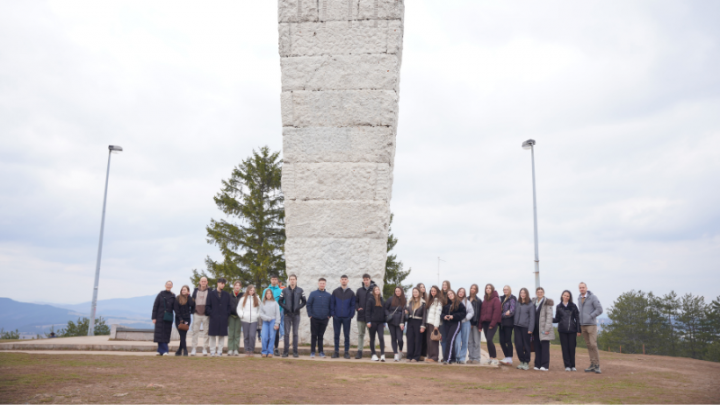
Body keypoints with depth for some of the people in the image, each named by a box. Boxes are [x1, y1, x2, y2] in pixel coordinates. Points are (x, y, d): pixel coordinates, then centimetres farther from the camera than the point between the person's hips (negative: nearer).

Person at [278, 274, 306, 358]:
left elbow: (304, 301, 7)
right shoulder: (285, 290, 2)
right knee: (286, 333, 1)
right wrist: (285, 307, -6)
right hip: (287, 314, 0)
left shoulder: (300, 290, 3)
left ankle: (295, 351, 8)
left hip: (296, 314, 0)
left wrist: (298, 307, -7)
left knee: (295, 333, 4)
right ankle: (286, 351, 6)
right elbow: (280, 301, 6)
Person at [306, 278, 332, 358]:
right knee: (314, 335, 3)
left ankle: (321, 351, 17)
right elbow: (308, 305, 0)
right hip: (314, 318, -2)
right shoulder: (313, 294, 0)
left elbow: (331, 306, 11)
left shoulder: (328, 295, 6)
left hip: (324, 319, 2)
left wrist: (329, 315, 2)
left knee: (321, 336, 9)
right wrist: (310, 315, -6)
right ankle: (312, 352, 8)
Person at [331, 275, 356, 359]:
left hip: (347, 317, 0)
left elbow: (353, 305, 3)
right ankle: (336, 351, 11)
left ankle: (347, 352, 10)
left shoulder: (351, 293, 4)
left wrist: (351, 315, -6)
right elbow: (332, 303, 4)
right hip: (336, 317, 1)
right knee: (336, 335, 5)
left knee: (347, 335, 4)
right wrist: (332, 314, -4)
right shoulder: (335, 292, 5)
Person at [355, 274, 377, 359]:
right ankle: (359, 351, 10)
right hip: (361, 316, 2)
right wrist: (358, 308, -6)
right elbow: (355, 301, 11)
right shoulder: (359, 290, 8)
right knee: (360, 334, 6)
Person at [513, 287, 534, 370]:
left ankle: (526, 362, 15)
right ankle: (522, 361, 15)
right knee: (518, 345, 1)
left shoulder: (530, 305, -4)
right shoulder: (517, 303, 10)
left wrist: (530, 329, -11)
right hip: (517, 326, 4)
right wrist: (514, 323, 5)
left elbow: (532, 317, -5)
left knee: (526, 345, 4)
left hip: (525, 327, -4)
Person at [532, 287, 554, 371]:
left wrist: (547, 328, -14)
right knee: (537, 347, 5)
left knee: (545, 346, -6)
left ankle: (545, 365, -4)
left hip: (543, 328, -5)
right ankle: (538, 365, 10)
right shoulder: (533, 302, 14)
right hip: (536, 328, 5)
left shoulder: (547, 302, -2)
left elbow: (549, 316, -7)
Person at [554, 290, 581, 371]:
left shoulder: (573, 306, 5)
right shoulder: (558, 307, 8)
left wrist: (579, 329, -2)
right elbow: (557, 319, 9)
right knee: (565, 348, 0)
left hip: (572, 330, -1)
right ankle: (567, 365, 5)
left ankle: (572, 366, 10)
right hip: (562, 330, 1)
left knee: (572, 347, 0)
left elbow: (577, 318, 4)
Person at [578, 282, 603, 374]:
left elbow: (599, 309, -10)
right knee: (589, 345, 7)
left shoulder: (593, 297, -6)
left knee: (593, 344, -12)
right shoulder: (579, 299, 14)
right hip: (583, 325, 6)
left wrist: (590, 317, -14)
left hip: (591, 325, -6)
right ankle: (592, 365, 10)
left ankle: (597, 365, -4)